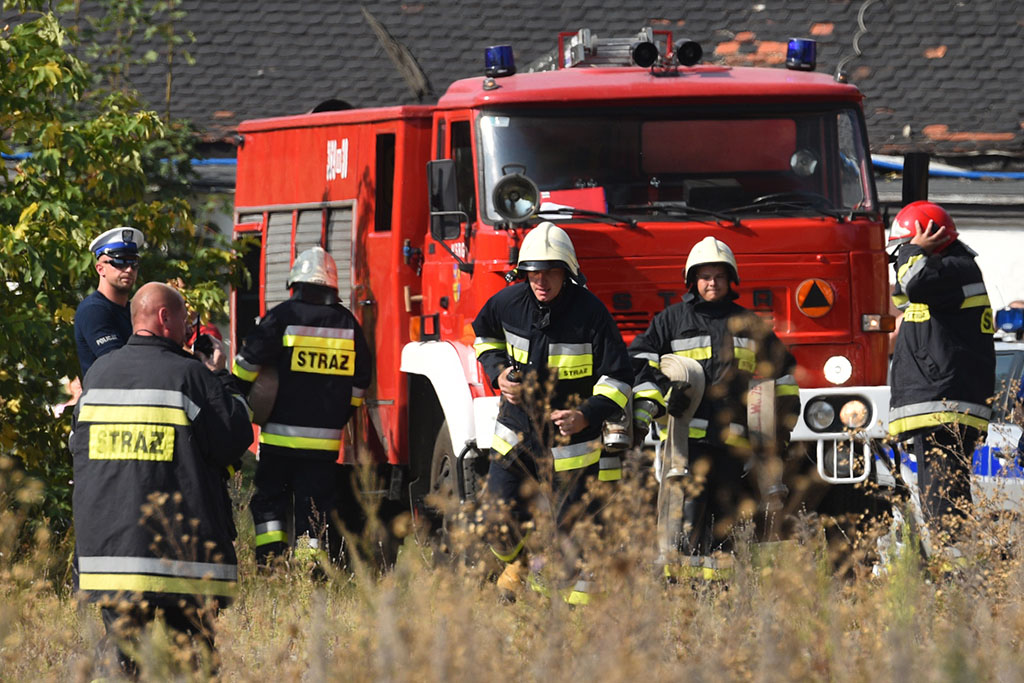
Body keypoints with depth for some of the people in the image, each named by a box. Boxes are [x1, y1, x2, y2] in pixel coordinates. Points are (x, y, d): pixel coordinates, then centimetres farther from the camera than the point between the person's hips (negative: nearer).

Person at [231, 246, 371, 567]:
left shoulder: (284, 316, -6)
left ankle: (270, 562, -4)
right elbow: (360, 380, 13)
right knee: (315, 503, 7)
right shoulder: (347, 323, 7)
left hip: (280, 432, -3)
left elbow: (248, 361, -6)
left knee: (270, 497, 7)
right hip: (325, 438, 3)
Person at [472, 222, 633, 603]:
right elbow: (484, 334, 19)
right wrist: (497, 372, 1)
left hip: (571, 440, -3)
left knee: (572, 528, 0)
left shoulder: (590, 313, -15)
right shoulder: (509, 303, -5)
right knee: (500, 527, 0)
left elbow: (618, 378, -11)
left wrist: (586, 415, -26)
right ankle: (519, 560, 33)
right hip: (516, 433, 3)